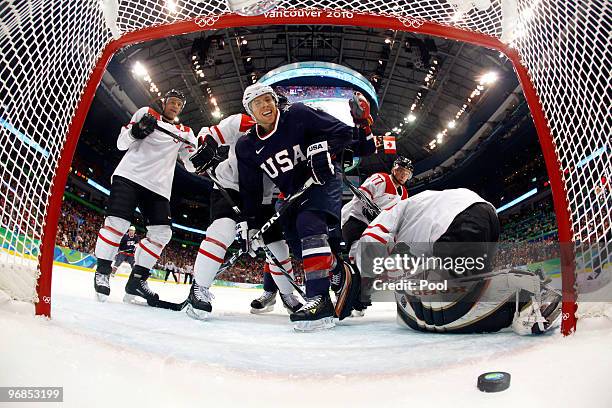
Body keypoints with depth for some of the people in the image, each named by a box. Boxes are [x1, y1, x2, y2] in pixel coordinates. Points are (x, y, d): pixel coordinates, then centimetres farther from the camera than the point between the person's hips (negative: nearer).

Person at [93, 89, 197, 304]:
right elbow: (122, 143, 7)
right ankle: (102, 271, 4)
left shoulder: (185, 132, 20)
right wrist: (136, 131, -13)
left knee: (161, 232, -7)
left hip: (158, 186, 4)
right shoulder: (147, 113, 12)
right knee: (117, 222, -15)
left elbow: (192, 164, 11)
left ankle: (137, 279, 5)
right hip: (130, 175, -3)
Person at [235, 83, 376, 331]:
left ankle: (320, 300, -35)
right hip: (293, 195, 7)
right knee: (298, 244, 5)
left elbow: (342, 131, -14)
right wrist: (250, 223, 0)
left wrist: (324, 146, -32)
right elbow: (250, 188, 4)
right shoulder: (247, 146, -1)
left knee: (308, 223, -31)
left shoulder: (297, 115, -14)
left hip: (323, 180, -7)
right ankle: (344, 272, 28)